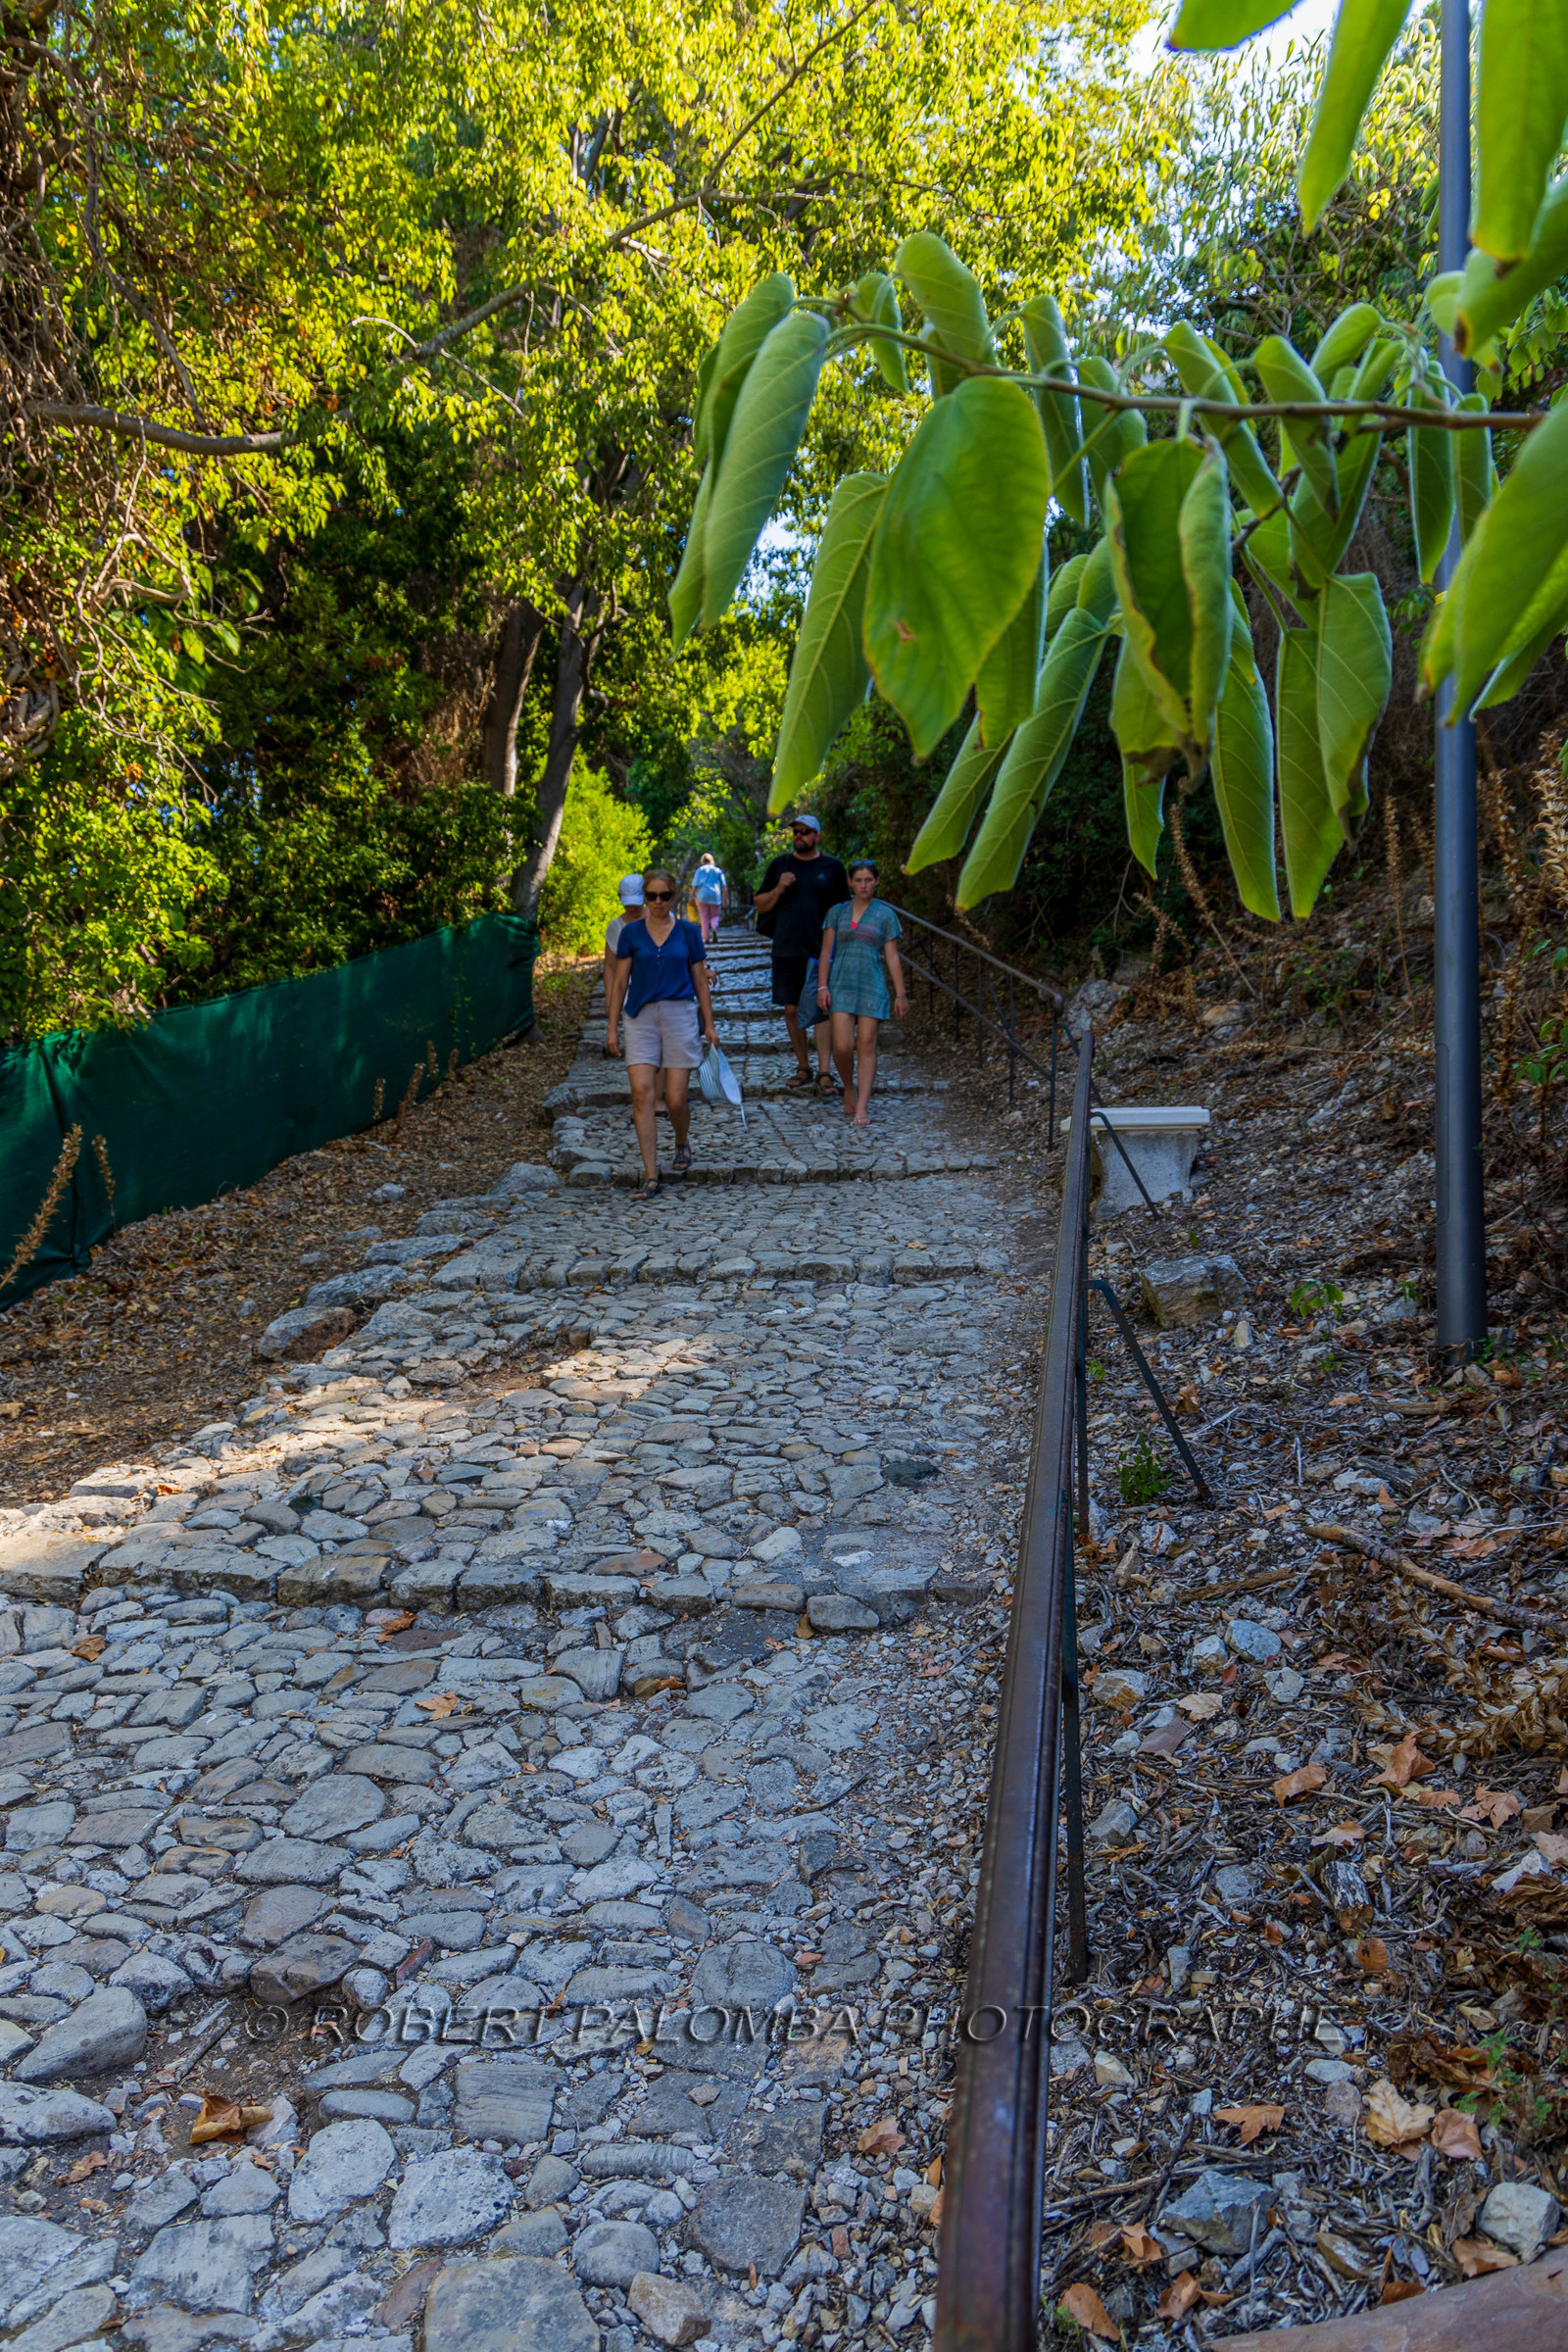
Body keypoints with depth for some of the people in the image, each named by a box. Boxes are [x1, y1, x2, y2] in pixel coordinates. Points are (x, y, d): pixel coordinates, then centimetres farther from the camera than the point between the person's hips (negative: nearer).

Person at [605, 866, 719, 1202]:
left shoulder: (688, 932, 6)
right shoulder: (631, 933, 6)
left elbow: (700, 981, 10)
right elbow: (620, 982, 7)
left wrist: (709, 1025, 8)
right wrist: (612, 1027, 3)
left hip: (679, 1014, 0)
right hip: (641, 1017, 1)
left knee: (676, 1098, -3)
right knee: (642, 1093, -10)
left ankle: (682, 1144, 32)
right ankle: (650, 1177, -7)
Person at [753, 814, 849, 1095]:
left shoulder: (832, 867, 5)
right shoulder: (779, 865, 10)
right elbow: (761, 905, 12)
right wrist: (779, 889, -7)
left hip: (820, 950, -3)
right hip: (786, 950, 3)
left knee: (820, 1008, -8)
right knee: (792, 1009, 6)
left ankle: (824, 1071, -7)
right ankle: (803, 1067, 18)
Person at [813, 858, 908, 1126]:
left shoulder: (885, 915, 5)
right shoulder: (837, 912, 8)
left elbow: (892, 957, 4)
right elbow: (826, 951, 8)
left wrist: (900, 994, 0)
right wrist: (822, 986, -2)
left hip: (872, 986, 0)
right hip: (841, 984, 1)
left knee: (866, 1046, -3)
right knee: (842, 1046, -10)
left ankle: (861, 1108, -1)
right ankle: (849, 1090, 19)